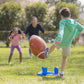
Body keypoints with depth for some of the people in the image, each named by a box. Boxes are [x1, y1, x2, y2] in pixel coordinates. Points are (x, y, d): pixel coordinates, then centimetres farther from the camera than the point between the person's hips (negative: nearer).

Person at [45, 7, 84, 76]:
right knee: (65, 58, 19)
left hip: (59, 42, -2)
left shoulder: (63, 22, -19)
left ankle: (48, 53, 54)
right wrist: (75, 35, 22)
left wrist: (59, 39, -53)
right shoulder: (74, 22, -6)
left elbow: (61, 30, -37)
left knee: (54, 45, 33)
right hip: (67, 44, 3)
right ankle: (62, 72, 9)